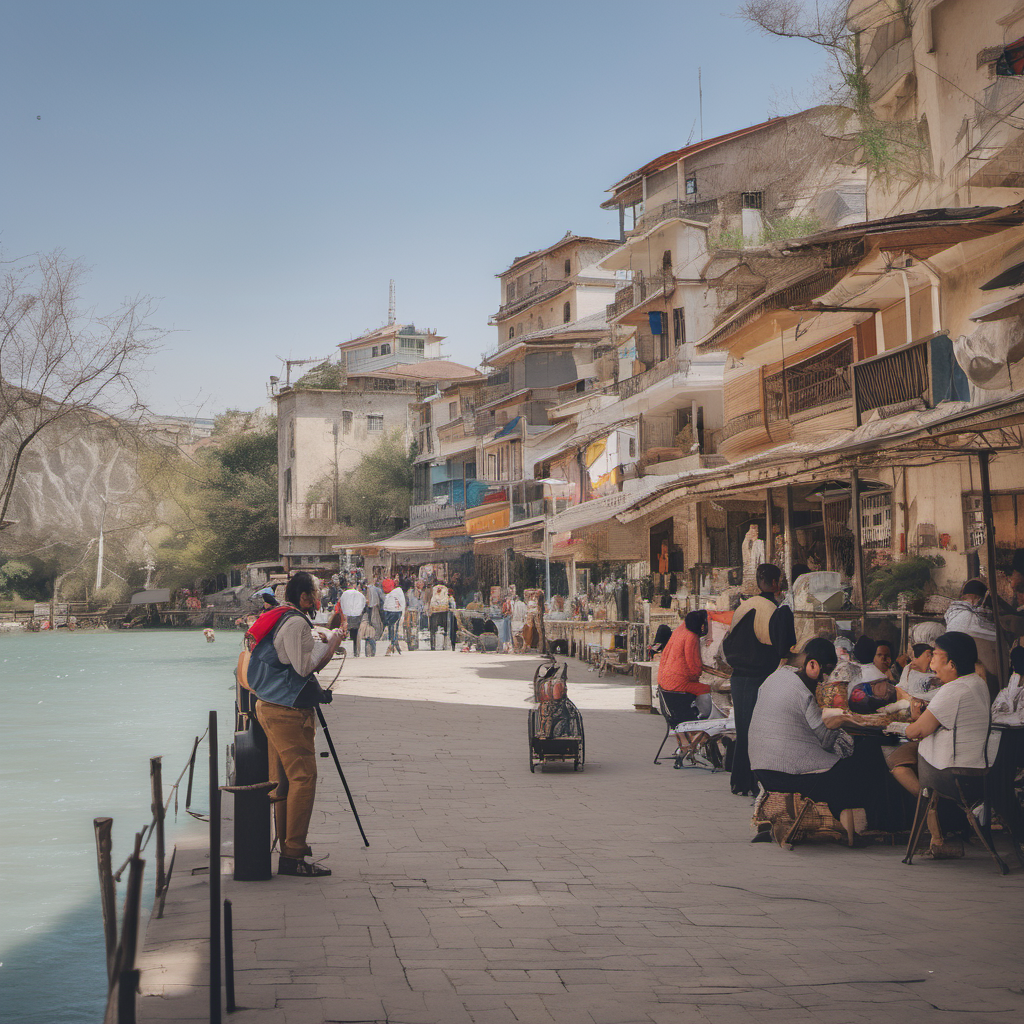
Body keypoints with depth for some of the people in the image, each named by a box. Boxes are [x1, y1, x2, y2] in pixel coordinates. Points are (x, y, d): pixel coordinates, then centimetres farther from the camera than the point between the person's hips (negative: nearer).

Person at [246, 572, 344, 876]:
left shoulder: (274, 619, 18)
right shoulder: (295, 622, -14)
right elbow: (304, 666, -18)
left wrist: (321, 645, 16)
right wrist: (329, 643, -7)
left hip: (270, 708, 11)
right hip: (288, 711, -11)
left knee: (282, 780, 14)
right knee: (303, 777, -10)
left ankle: (287, 844, 20)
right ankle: (293, 856, -11)